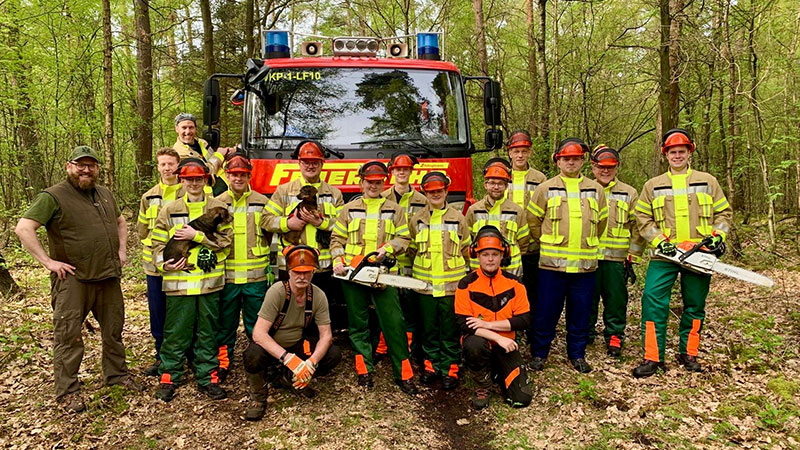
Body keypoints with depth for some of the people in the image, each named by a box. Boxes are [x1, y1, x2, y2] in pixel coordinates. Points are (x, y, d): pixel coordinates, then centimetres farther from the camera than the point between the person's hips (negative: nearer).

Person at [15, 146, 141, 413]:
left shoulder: (105, 194, 13)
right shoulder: (54, 197, -9)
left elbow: (120, 222, 28)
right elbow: (23, 228, -15)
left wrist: (122, 250, 15)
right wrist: (48, 261, -18)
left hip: (108, 277, 6)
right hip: (72, 280, -6)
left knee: (114, 329, 15)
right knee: (68, 336, 0)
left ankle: (117, 374, 31)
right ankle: (67, 392, 10)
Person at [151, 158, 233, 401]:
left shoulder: (218, 208, 5)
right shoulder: (169, 210, 7)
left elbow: (225, 239, -6)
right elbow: (158, 242, 7)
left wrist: (196, 235, -14)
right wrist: (164, 263, -10)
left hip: (210, 280, 0)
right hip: (179, 280, 0)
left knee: (207, 332, 10)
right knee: (176, 333, 5)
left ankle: (208, 378, 20)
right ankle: (168, 378, 19)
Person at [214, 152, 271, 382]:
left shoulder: (262, 202, 5)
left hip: (256, 276, 0)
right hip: (227, 275, 1)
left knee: (256, 323, 7)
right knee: (226, 322, 10)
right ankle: (223, 361, 25)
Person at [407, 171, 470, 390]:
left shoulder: (458, 218, 4)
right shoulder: (417, 220, 7)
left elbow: (466, 250, 12)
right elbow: (410, 249, 17)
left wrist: (463, 274, 13)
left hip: (452, 283, -1)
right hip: (425, 282, 2)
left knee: (450, 329, 3)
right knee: (428, 328, 9)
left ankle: (450, 369, 12)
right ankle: (431, 364, 23)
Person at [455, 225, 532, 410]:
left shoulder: (514, 283, -2)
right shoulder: (466, 284, -10)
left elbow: (524, 320, -8)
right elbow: (464, 323, -16)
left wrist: (488, 324, -18)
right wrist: (498, 337, -26)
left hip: (506, 343, 2)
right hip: (479, 341, -2)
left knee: (522, 398, -8)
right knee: (474, 345, -40)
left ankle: (499, 372, 26)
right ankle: (482, 388, -8)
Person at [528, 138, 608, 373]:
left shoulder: (595, 190, 9)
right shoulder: (545, 189, 2)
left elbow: (601, 222, 19)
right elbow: (533, 222, 6)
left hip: (585, 263, 2)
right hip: (552, 263, -2)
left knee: (581, 312, 10)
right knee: (546, 311, 4)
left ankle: (577, 354, 25)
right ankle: (539, 353, 19)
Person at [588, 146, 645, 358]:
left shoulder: (629, 194, 7)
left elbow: (637, 228, 7)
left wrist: (632, 259, 1)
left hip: (616, 258, 0)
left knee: (616, 300, 4)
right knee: (587, 300, 8)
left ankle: (614, 337, 18)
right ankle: (585, 336, 22)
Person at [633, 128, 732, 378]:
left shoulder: (707, 181, 10)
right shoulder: (653, 185, 8)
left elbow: (724, 212, 13)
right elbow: (643, 218, 5)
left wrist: (718, 236, -3)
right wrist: (659, 241, -8)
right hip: (665, 254, -1)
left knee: (695, 305, 8)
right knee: (653, 299, -13)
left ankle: (688, 354, 23)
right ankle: (652, 357, -7)